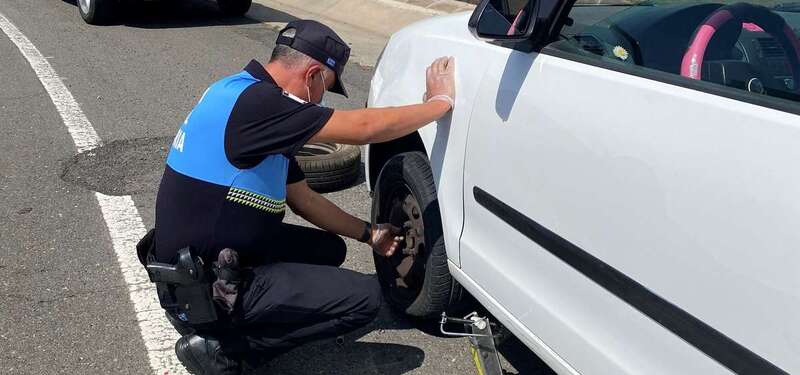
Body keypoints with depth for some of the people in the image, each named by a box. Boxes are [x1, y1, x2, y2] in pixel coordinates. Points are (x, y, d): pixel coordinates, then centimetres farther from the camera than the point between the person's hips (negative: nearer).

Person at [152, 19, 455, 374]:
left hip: (214, 257, 10)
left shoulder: (249, 98, 9)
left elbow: (303, 198, 16)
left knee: (329, 249, 20)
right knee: (364, 296, -9)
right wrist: (441, 101, -8)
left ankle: (205, 318, 11)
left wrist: (369, 234, 19)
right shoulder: (254, 103, -23)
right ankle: (218, 341, -4)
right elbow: (365, 128, -21)